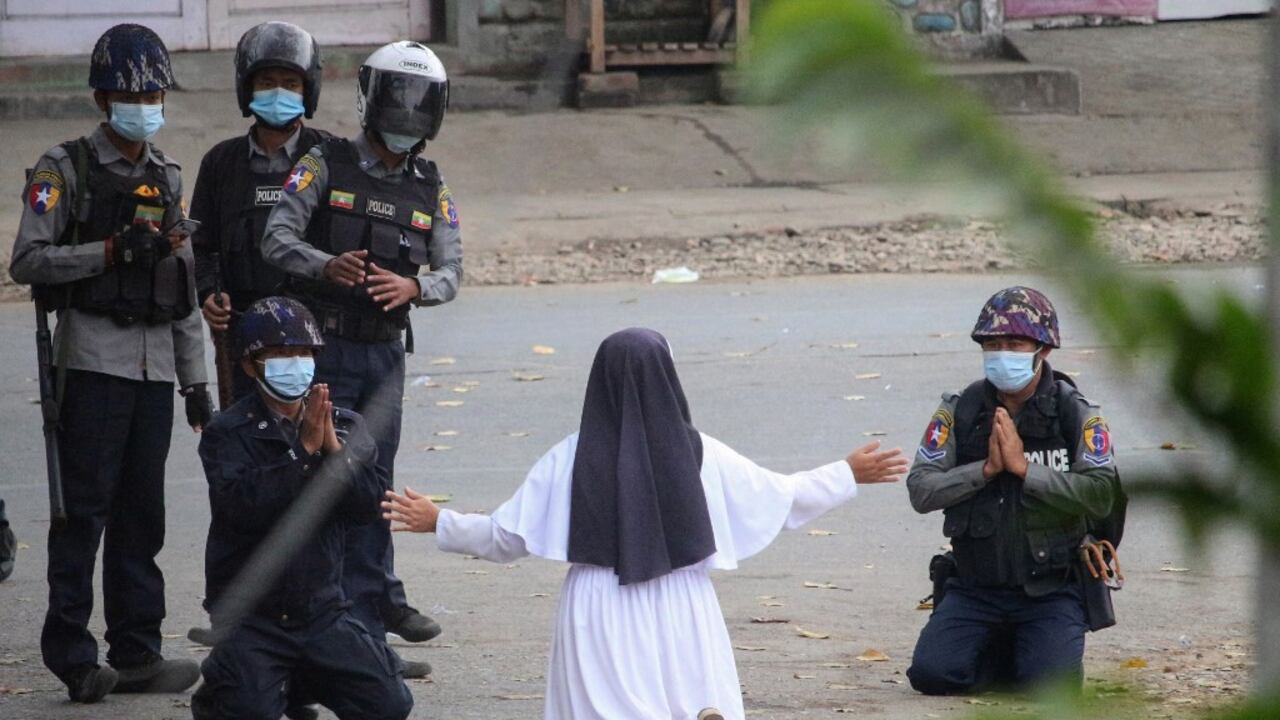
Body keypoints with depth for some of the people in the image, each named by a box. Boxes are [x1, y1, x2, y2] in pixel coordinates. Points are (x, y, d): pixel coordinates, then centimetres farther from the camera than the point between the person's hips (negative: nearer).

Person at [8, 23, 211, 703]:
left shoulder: (168, 179, 17)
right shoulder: (66, 169, -2)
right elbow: (28, 261, -11)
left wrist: (196, 380, 17)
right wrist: (111, 250, -19)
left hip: (156, 363, 6)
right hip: (93, 358, -6)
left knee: (142, 513, 6)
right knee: (84, 509, -7)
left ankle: (136, 651, 10)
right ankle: (73, 657, -5)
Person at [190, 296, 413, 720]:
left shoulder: (345, 427, 7)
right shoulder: (228, 434, -5)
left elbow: (367, 506, -5)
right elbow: (243, 507, -21)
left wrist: (332, 447, -18)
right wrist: (304, 449, -22)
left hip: (322, 610, 4)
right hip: (251, 617, -4)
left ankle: (304, 680, 20)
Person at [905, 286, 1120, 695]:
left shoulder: (1076, 415, -5)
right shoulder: (959, 412, 1)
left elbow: (1101, 495, -17)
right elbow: (921, 491, -5)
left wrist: (1025, 467, -21)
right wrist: (985, 469, -18)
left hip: (1050, 590, -2)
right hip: (975, 588, 2)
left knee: (1049, 683, -22)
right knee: (932, 674, -16)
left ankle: (1035, 650, 16)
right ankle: (1001, 652, 16)